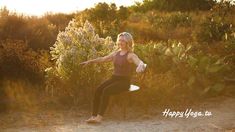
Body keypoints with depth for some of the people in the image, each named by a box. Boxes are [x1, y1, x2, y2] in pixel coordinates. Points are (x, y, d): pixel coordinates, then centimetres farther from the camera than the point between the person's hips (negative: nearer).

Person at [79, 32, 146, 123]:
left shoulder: (131, 55, -9)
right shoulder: (116, 53, 13)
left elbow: (141, 63, -28)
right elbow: (103, 59, 24)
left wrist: (140, 66, -52)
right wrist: (90, 61, 21)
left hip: (124, 81, -6)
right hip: (113, 78, 6)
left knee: (106, 91, -30)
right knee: (98, 90, -19)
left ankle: (100, 117, -28)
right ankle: (94, 116, -21)